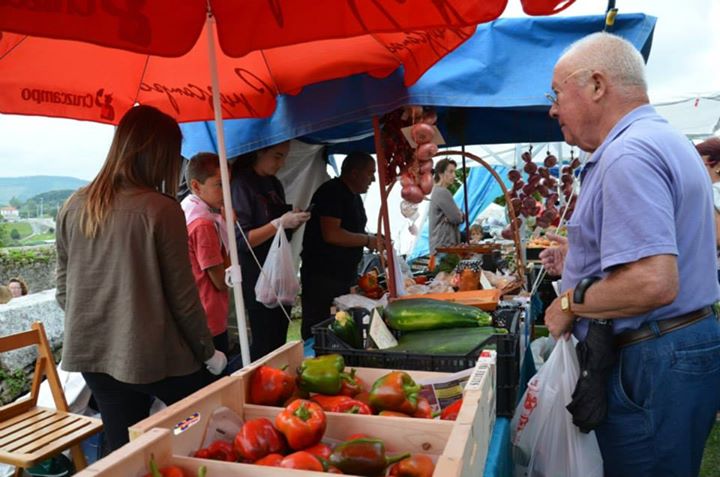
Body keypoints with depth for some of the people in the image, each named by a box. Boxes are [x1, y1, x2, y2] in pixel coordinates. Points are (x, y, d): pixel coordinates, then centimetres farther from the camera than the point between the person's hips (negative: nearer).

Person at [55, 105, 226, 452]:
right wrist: (208, 352, 1)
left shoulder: (74, 208, -1)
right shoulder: (161, 209, -17)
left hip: (93, 356, 6)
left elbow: (63, 291, 7)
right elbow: (182, 296, -13)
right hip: (155, 356, -5)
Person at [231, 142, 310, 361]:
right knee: (264, 343, -1)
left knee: (280, 340, 12)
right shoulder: (241, 184, -12)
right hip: (257, 277, -7)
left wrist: (294, 219, -1)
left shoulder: (275, 184, 11)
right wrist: (279, 223, -24)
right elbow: (241, 240, -16)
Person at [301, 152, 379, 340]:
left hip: (346, 274, 10)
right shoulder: (332, 192, -16)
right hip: (323, 277, -10)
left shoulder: (353, 196, 15)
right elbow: (331, 234, -26)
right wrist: (367, 240, -15)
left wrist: (372, 239, 6)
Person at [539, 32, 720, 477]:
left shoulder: (628, 155, -22)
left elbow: (653, 284, -32)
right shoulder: (666, 140, 13)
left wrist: (570, 303, -17)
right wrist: (581, 256, 15)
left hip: (651, 363, -11)